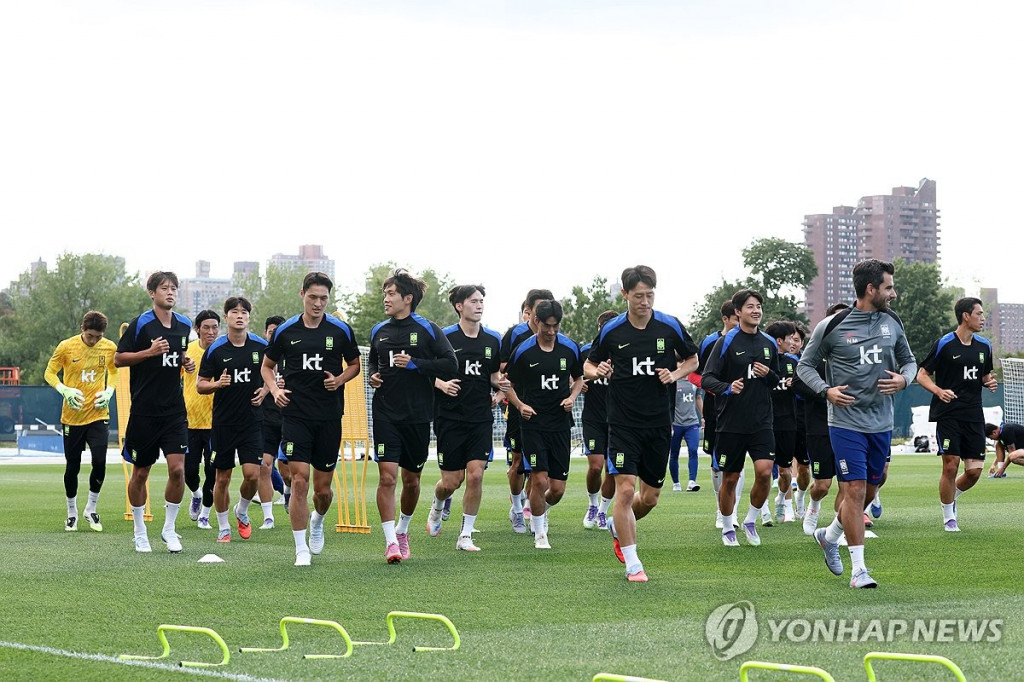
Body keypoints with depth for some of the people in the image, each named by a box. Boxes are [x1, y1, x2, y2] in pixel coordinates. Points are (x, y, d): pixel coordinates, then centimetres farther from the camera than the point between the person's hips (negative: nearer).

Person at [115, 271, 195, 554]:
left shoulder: (183, 325, 9)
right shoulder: (140, 324, -7)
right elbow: (118, 359, -6)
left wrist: (186, 362, 4)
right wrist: (150, 352, -18)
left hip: (174, 410, 3)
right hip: (144, 411, -3)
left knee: (177, 469, -9)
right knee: (140, 473, 6)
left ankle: (169, 528, 6)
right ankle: (140, 532, 21)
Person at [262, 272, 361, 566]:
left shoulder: (341, 330, 2)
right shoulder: (286, 331, 3)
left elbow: (354, 365, 14)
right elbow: (267, 365, 15)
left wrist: (340, 380, -6)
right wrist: (275, 389, -3)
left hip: (329, 416, 1)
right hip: (295, 415, -1)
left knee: (323, 488, 6)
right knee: (299, 480, -11)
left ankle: (317, 521, 41)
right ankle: (301, 550, -4)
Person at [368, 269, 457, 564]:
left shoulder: (427, 329, -2)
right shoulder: (379, 331, 10)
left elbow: (451, 364, -8)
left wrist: (415, 364, -16)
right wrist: (372, 376, 4)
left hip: (418, 416, -1)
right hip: (385, 414, 1)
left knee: (411, 479, 10)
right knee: (387, 475, -12)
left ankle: (402, 530, 33)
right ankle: (390, 541, -11)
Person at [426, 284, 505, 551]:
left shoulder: (493, 339, 7)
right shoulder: (444, 337, -5)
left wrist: (500, 390, 0)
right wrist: (442, 384, -18)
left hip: (481, 419, 3)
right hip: (450, 419, -3)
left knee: (475, 475, -10)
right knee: (451, 482, 0)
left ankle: (466, 535, 1)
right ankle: (437, 508, 36)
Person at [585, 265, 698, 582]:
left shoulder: (670, 327, -1)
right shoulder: (611, 331, -3)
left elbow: (692, 360, 13)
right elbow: (588, 366, 10)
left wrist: (675, 375, -7)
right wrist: (598, 371, -13)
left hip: (659, 424, 2)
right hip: (623, 423, -2)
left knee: (650, 497, 9)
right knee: (625, 489, -15)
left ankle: (618, 527, 41)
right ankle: (632, 563, -6)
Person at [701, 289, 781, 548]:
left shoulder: (769, 343, 10)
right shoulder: (726, 342, -4)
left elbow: (777, 381, 21)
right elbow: (706, 378, -9)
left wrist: (768, 375, -3)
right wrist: (727, 388, -28)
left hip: (761, 422, 3)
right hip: (731, 422, -3)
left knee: (764, 471, -14)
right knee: (730, 478, 5)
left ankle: (751, 521, 8)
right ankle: (727, 529, 23)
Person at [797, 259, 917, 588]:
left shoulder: (893, 323, 6)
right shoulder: (831, 326, -7)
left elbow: (909, 360, 19)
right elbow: (805, 365, 3)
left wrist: (903, 379, -4)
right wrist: (826, 390, -14)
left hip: (881, 423, 5)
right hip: (846, 422, -5)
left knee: (868, 492, 13)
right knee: (854, 490, -10)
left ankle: (829, 536, 39)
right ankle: (859, 569, -5)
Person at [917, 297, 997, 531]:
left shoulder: (984, 346, 12)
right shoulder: (944, 344, -6)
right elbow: (922, 375, -2)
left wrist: (990, 382, 2)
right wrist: (939, 391, -20)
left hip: (974, 415, 5)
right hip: (948, 413, -5)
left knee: (975, 471, -1)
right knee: (950, 466, -9)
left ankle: (951, 498, 29)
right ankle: (949, 517, 7)